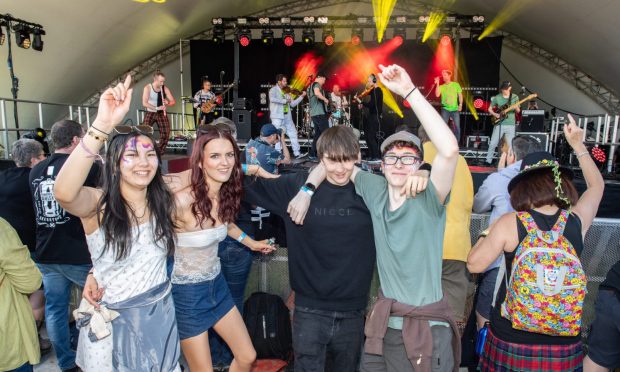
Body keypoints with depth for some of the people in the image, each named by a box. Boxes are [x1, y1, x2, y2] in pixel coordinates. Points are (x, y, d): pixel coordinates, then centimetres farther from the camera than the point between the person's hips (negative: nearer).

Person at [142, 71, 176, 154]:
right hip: (150, 113, -3)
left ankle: (160, 152, 9)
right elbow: (144, 103, -21)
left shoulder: (164, 88, -3)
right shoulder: (147, 88, -12)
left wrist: (168, 102, -26)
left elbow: (173, 101, -2)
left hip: (162, 113, 3)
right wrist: (157, 108, -32)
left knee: (166, 133, -4)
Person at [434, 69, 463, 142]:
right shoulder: (441, 86, 6)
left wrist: (460, 104, -5)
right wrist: (437, 84, -11)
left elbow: (460, 95, 8)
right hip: (445, 109, 0)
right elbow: (437, 95, -10)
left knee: (457, 127, -1)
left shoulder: (456, 85, 6)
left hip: (455, 109, 0)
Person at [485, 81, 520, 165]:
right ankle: (488, 160, 11)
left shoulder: (515, 97, 3)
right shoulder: (497, 98, -1)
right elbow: (490, 109, 7)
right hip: (499, 124, 0)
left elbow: (518, 111, 6)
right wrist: (495, 114, -11)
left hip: (510, 125, 1)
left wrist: (516, 107, -16)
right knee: (493, 144, 0)